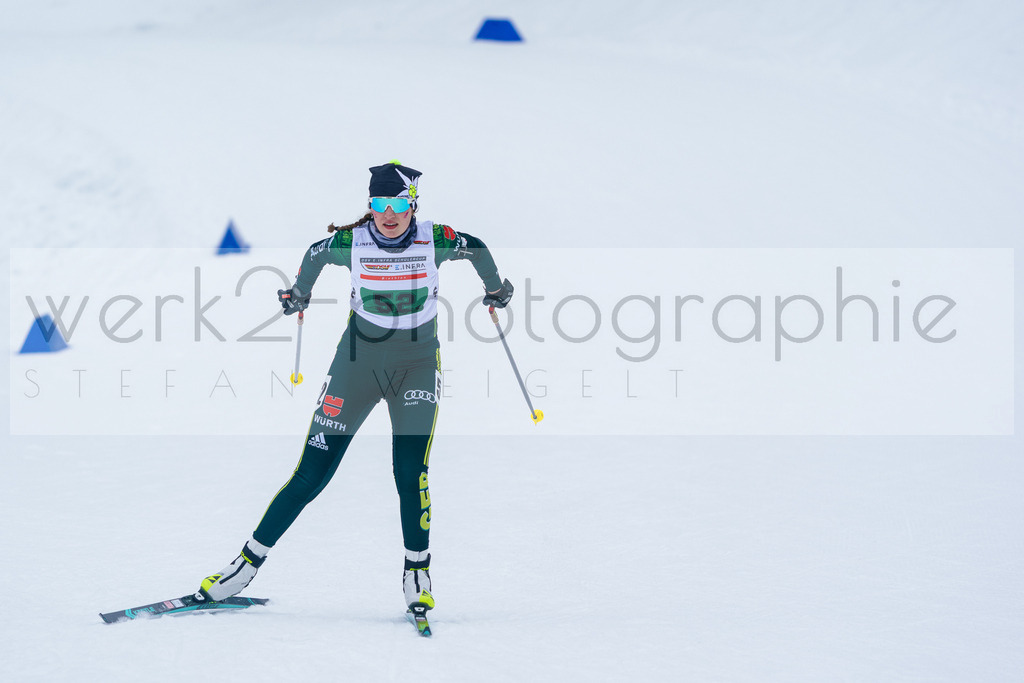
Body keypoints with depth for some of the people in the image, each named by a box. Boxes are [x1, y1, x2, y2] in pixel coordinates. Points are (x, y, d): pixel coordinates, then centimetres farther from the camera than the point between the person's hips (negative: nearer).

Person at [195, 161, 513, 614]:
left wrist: (495, 289, 19)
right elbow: (315, 254, 10)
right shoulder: (350, 242, -13)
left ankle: (417, 571, 3)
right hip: (359, 358, 0)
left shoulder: (436, 241, -13)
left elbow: (476, 249, 9)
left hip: (417, 363, 0)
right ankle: (248, 563, 6)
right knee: (311, 475, -3)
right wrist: (299, 293, 19)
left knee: (410, 473, -16)